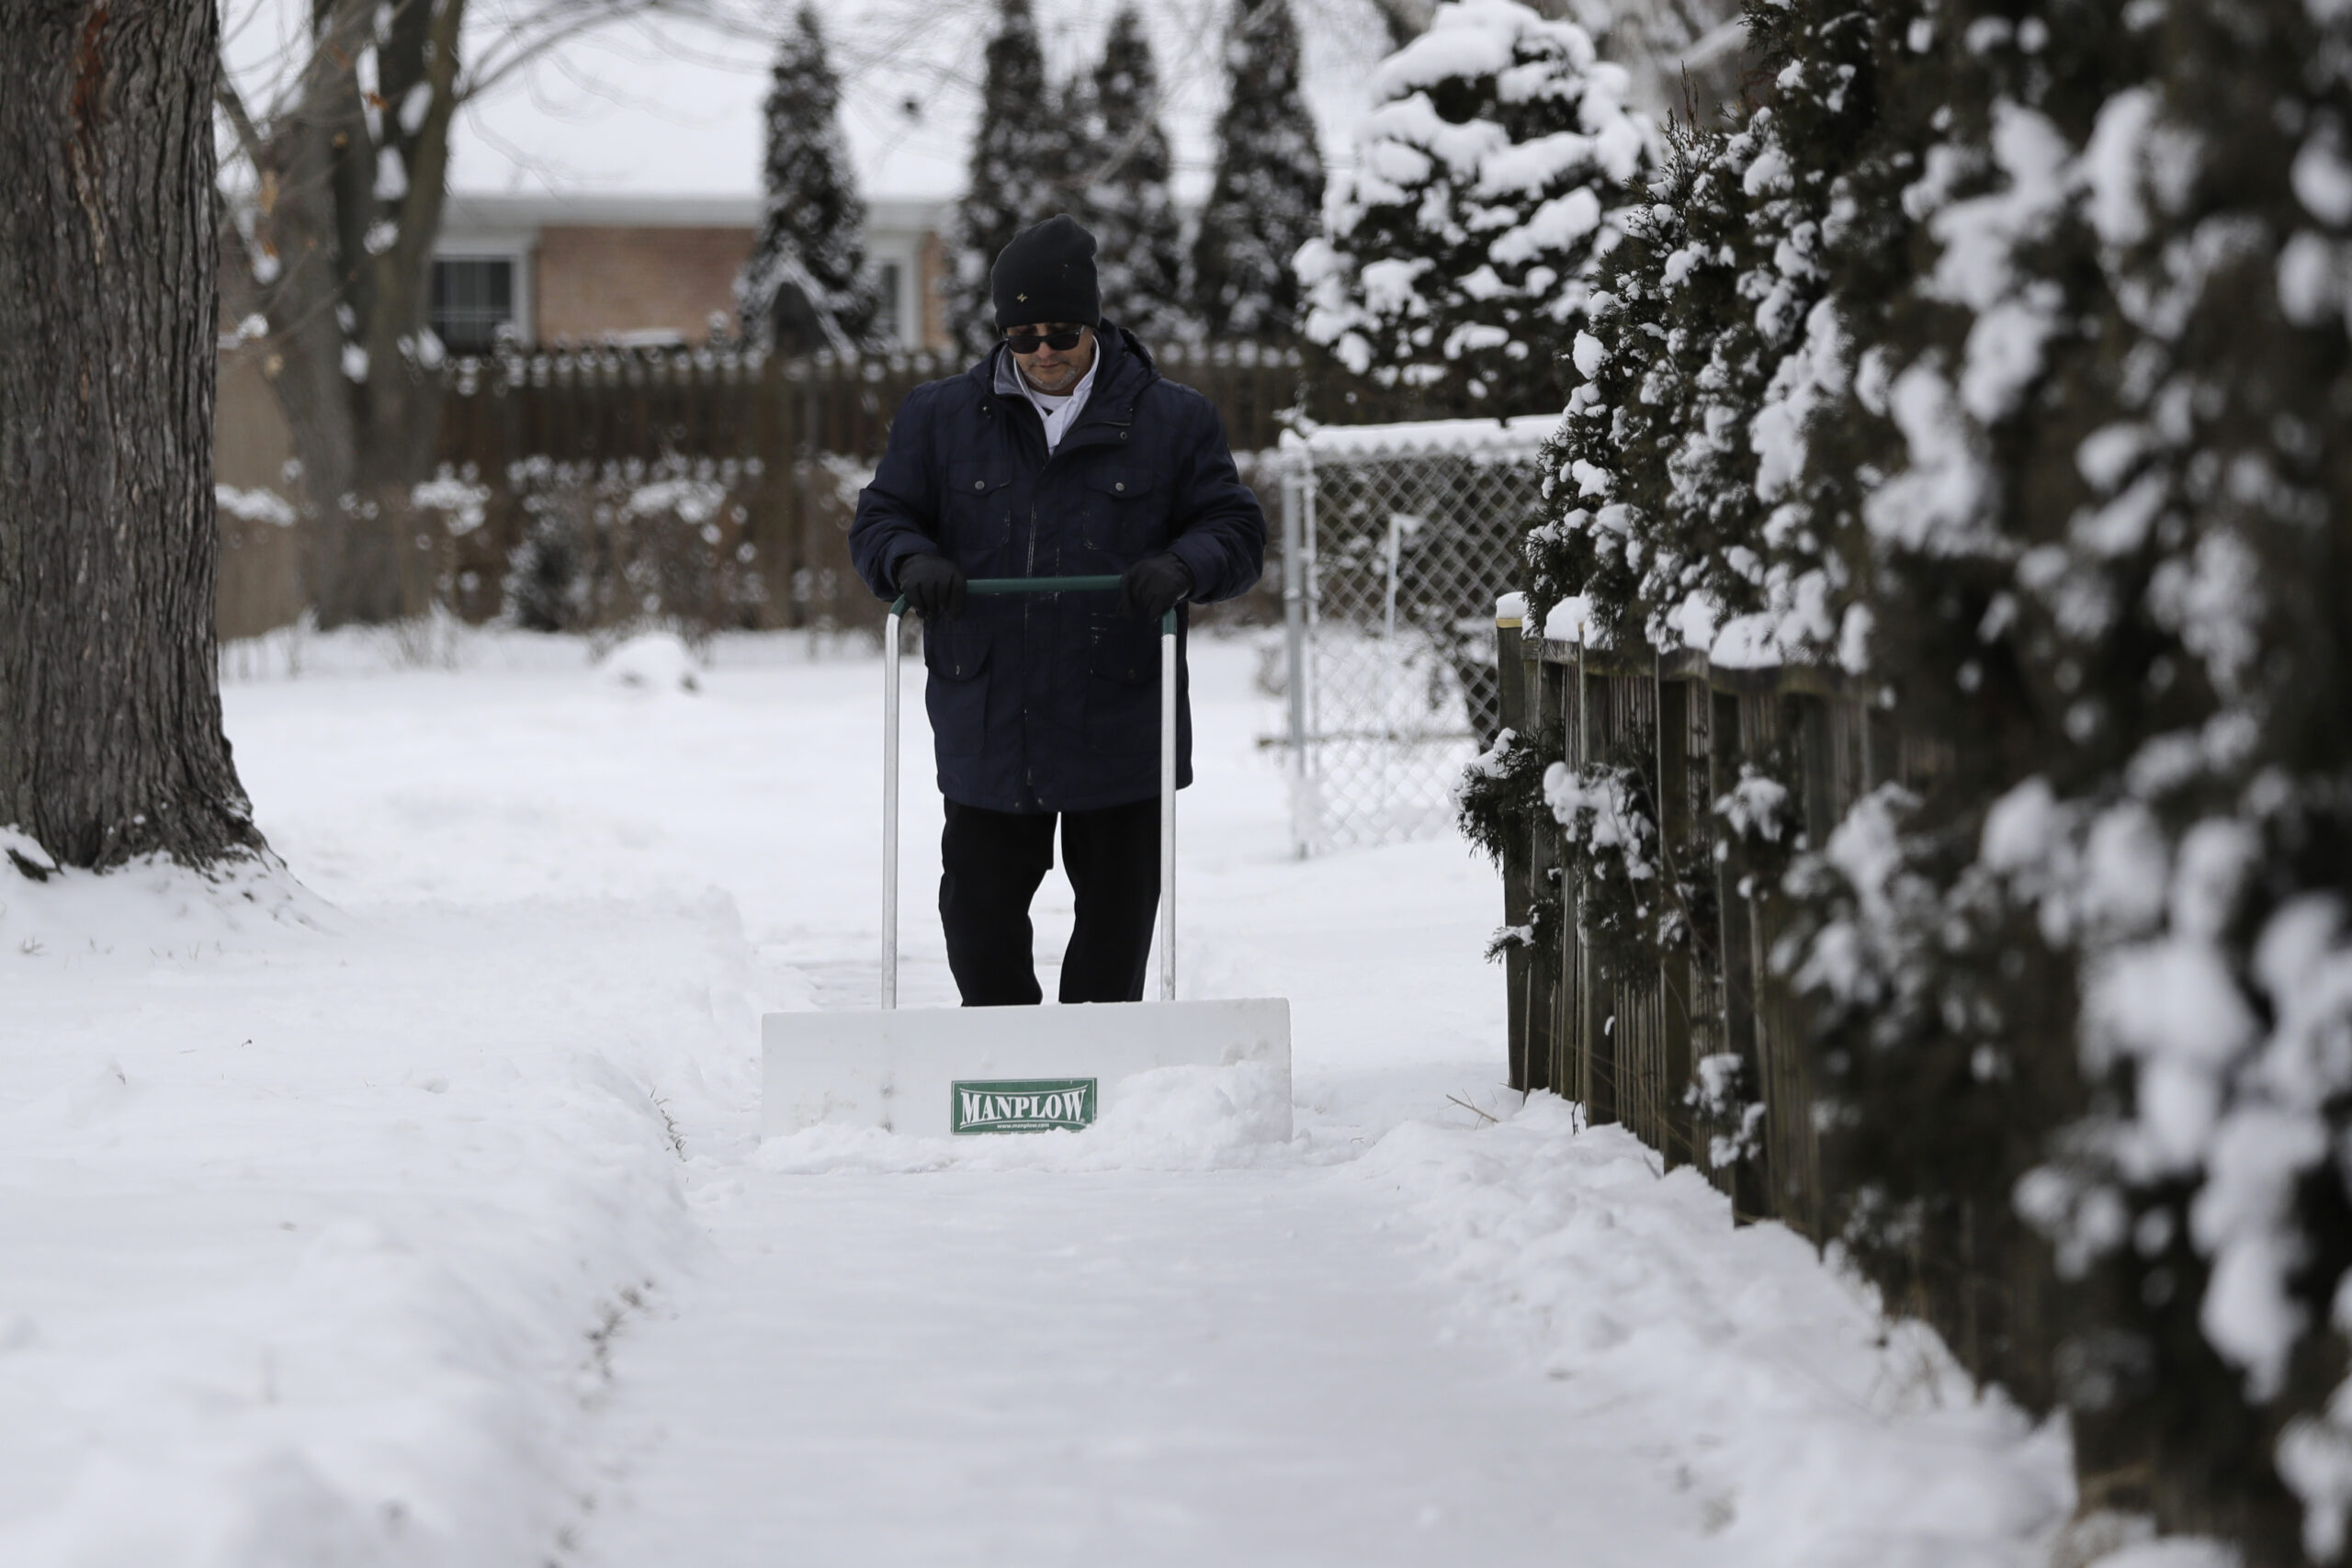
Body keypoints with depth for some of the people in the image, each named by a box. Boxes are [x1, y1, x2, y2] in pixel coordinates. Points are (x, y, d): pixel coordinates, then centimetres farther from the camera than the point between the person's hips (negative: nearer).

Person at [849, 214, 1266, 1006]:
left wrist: (1182, 568, -18)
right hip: (985, 725, 1)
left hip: (1121, 726, -1)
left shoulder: (1173, 420, 2)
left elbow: (1236, 531, 3)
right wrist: (910, 561, -13)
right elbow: (879, 519, 10)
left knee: (1115, 910, 5)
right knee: (980, 912, 4)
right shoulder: (939, 416, 7)